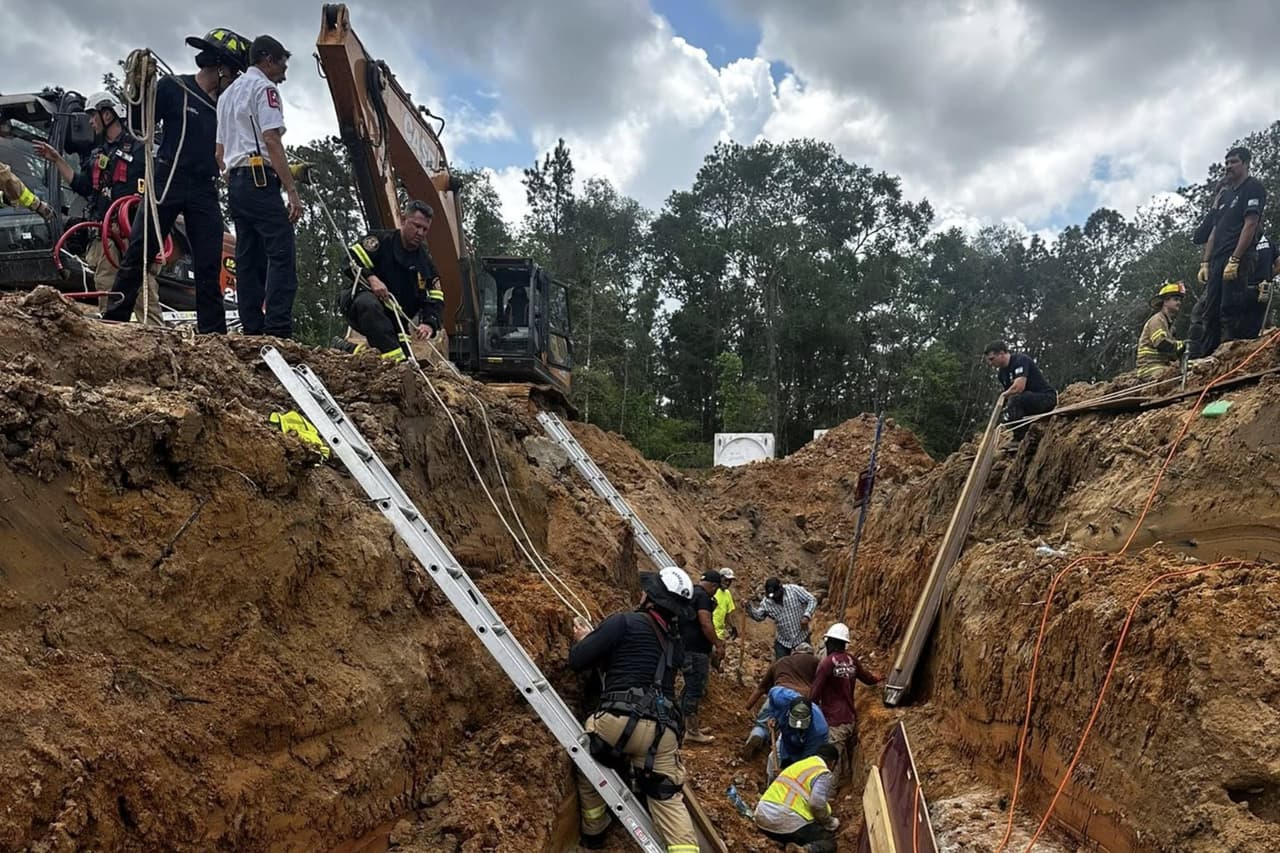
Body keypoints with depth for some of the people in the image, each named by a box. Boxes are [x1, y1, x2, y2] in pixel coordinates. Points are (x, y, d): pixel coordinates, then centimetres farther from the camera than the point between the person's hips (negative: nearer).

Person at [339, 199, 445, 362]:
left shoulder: (426, 264, 11)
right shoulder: (380, 240, -2)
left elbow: (434, 300, 4)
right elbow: (351, 258, -12)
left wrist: (429, 323, -16)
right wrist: (371, 278, -29)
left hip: (395, 321, 5)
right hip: (359, 307, -5)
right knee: (368, 303, -41)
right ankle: (395, 358, -46)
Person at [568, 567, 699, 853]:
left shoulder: (625, 622, 0)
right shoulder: (674, 641, 23)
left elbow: (578, 660, 0)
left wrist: (582, 640, 23)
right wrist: (597, 639, 39)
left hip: (621, 720, -4)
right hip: (664, 730, 5)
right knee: (668, 799, 8)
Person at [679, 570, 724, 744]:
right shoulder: (703, 596, -15)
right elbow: (705, 624, -23)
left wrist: (714, 641, 28)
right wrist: (718, 645, -12)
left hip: (685, 648, 10)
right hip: (696, 650, -10)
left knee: (690, 687, 18)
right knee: (695, 690, -3)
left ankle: (688, 725, 26)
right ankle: (691, 731, 2)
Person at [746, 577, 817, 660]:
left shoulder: (794, 590, -16)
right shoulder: (766, 602, -7)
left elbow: (812, 600, -10)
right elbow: (758, 617, 5)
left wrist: (806, 615, -24)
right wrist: (749, 607, -14)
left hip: (802, 638, -2)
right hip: (782, 642, 2)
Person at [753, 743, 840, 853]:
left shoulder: (797, 764, 23)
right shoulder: (824, 774, -1)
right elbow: (817, 804, -15)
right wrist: (831, 823, 3)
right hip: (788, 823, -8)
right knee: (830, 842, 11)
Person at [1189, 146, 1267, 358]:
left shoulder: (1253, 188, 2)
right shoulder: (1224, 194, 25)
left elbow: (1250, 224, -10)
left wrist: (1235, 260, -18)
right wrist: (1205, 263, 12)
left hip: (1239, 260, -8)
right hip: (1218, 261, 8)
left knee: (1231, 312, -14)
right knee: (1208, 314, 3)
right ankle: (1203, 360, 3)